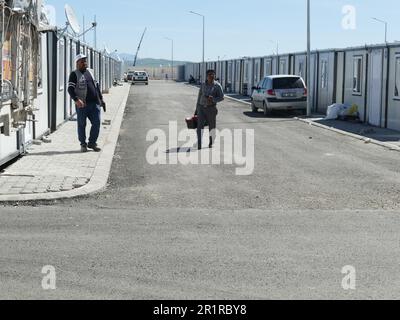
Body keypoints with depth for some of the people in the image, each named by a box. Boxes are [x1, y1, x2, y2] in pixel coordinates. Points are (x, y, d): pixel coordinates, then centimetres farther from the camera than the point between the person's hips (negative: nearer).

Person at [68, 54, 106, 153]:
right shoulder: (74, 74, -1)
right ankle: (83, 144, 17)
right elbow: (70, 89, -11)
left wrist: (101, 99, 19)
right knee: (82, 125, 4)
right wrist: (76, 99, -26)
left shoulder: (90, 72, 18)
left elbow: (97, 86, 24)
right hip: (82, 105, -5)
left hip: (95, 103, 5)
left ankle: (92, 143, 14)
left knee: (96, 123, 0)